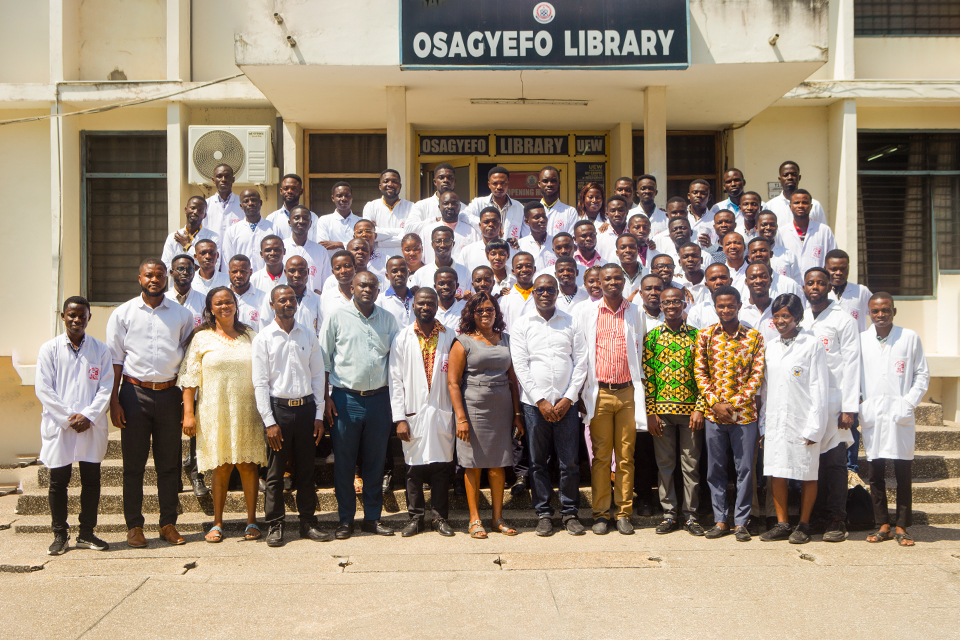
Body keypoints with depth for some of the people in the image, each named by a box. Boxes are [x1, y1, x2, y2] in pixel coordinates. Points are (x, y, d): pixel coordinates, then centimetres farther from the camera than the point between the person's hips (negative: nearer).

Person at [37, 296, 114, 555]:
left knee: (91, 480, 5)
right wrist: (68, 418, -10)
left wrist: (88, 416, -11)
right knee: (58, 481, 4)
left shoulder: (100, 349, 5)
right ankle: (60, 535, 16)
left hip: (92, 425, 1)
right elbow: (43, 389, -3)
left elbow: (106, 387, 1)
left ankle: (87, 533, 17)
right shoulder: (49, 349, 2)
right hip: (58, 425, -1)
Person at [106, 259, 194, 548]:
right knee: (133, 463, 4)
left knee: (169, 462, 7)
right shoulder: (123, 313, 3)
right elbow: (115, 359, 2)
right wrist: (113, 401, -4)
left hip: (169, 394, 1)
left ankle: (168, 524, 16)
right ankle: (134, 526, 13)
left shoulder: (182, 315, 6)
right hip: (134, 393, -1)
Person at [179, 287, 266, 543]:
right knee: (220, 467, 3)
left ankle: (251, 521, 10)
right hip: (213, 413, -1)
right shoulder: (201, 338, 4)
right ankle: (217, 523, 15)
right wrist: (188, 413, -6)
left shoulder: (250, 336, 10)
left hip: (246, 412, 1)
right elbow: (189, 377, 1)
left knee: (248, 464, 1)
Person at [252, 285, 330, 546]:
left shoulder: (309, 335, 8)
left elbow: (318, 375, 8)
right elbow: (260, 383, -4)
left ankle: (308, 522, 19)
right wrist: (269, 421, -10)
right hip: (278, 407, -3)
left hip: (306, 407, 3)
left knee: (306, 469, 9)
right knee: (275, 472, 3)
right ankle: (274, 525, 13)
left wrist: (319, 414, 2)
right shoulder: (263, 338, -1)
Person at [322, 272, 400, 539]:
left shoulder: (388, 319, 8)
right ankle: (345, 519, 16)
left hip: (379, 398, 3)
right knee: (344, 461, 4)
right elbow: (323, 361, 0)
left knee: (376, 461, 9)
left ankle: (373, 517, 20)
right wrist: (325, 398, -6)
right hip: (346, 398, -2)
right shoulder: (337, 318, -1)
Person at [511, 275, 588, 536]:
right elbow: (520, 366, -1)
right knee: (538, 462, 4)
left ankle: (570, 512, 15)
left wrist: (569, 399, -5)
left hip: (566, 403, 1)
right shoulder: (522, 325, 5)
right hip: (534, 404, 0)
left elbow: (581, 363, 4)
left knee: (569, 462, 1)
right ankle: (544, 514, 16)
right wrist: (540, 400, -8)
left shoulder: (571, 323, 8)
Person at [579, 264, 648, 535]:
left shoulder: (636, 313, 9)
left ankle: (624, 513, 11)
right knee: (601, 456, 2)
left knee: (626, 456, 4)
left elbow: (641, 352, 12)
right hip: (599, 393, -1)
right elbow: (581, 353, 7)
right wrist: (581, 392, 2)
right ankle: (600, 513, 9)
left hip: (628, 393, 1)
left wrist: (640, 388, 6)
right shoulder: (588, 312, 6)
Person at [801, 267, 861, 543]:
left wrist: (849, 408, -10)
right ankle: (818, 516, 16)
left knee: (834, 462, -3)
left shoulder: (843, 320, 1)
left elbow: (851, 365, -3)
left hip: (832, 400, -4)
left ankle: (837, 521, 4)